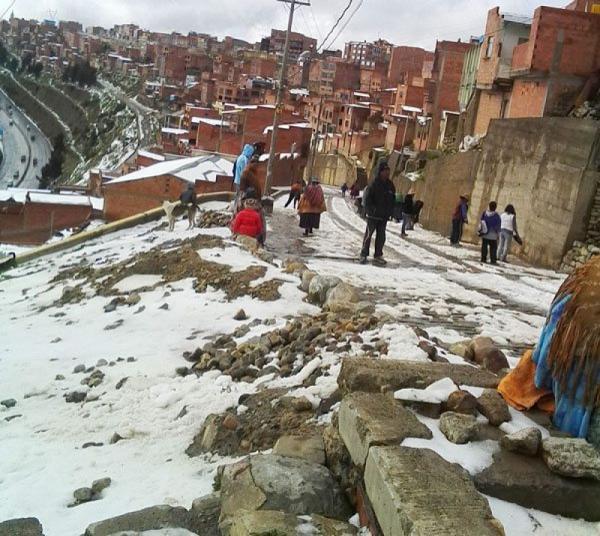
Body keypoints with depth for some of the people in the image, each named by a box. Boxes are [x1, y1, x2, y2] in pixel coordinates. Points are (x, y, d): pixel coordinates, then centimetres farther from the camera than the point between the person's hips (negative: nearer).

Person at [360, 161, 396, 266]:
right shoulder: (374, 184, -10)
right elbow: (366, 200, -10)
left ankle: (378, 256, 14)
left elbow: (393, 200, 15)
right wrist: (372, 210, -19)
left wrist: (390, 212, 6)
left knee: (381, 237, 7)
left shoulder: (390, 185, 7)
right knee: (369, 234, 3)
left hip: (384, 216, 5)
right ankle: (364, 255, 13)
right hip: (373, 215, -5)